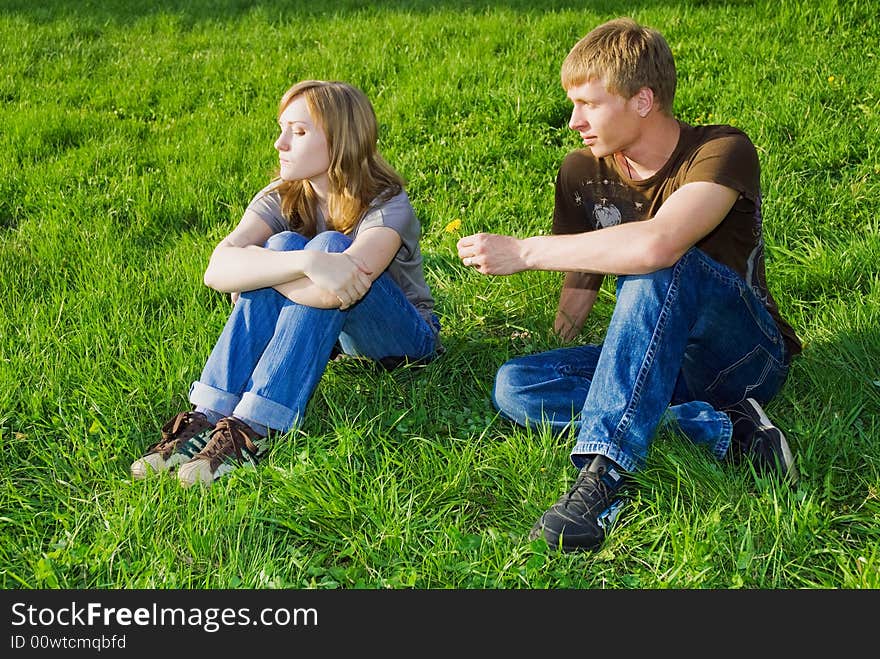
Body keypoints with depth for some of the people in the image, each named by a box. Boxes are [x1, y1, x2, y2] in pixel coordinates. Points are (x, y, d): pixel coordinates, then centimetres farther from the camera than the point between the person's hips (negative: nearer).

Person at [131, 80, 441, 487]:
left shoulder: (387, 205, -22)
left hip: (405, 336, -4)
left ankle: (255, 430, -39)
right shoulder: (282, 198, -9)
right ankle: (208, 418, -33)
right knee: (282, 245, -24)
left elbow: (340, 291, -41)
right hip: (325, 331, 4)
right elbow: (217, 271, -27)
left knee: (330, 246, -31)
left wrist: (252, 272, -28)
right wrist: (305, 262, -44)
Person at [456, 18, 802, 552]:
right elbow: (580, 284, 7)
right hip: (658, 361, 6)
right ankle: (725, 430, -26)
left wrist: (524, 251, -29)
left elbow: (657, 245, -36)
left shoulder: (723, 151, -17)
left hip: (748, 358, -6)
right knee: (513, 386, -19)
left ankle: (604, 470, -41)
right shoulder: (582, 172, 3)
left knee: (665, 268, -36)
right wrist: (549, 351, -10)